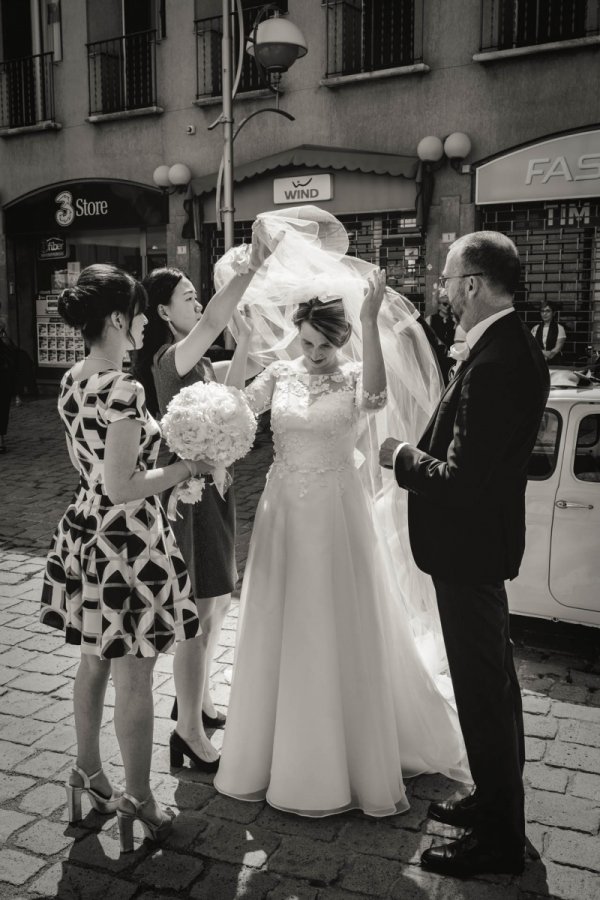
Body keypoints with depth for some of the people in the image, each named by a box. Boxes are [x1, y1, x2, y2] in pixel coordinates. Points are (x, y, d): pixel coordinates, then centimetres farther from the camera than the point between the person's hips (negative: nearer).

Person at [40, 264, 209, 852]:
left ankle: (89, 772, 40)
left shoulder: (72, 382, 5)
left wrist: (162, 471, 16)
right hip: (127, 542, -9)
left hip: (84, 533, 9)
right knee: (134, 677, 5)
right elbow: (121, 488, -24)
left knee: (94, 661, 22)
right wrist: (187, 466, -13)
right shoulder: (122, 389, -23)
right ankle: (138, 800, 21)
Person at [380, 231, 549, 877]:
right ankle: (498, 798, 42)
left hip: (468, 545, -10)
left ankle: (498, 838, 23)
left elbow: (458, 478, -28)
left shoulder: (495, 364, -27)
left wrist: (401, 456, -13)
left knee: (481, 685, 4)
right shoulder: (513, 346, 5)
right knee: (493, 674, 22)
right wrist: (419, 448, 3)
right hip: (485, 538, 10)